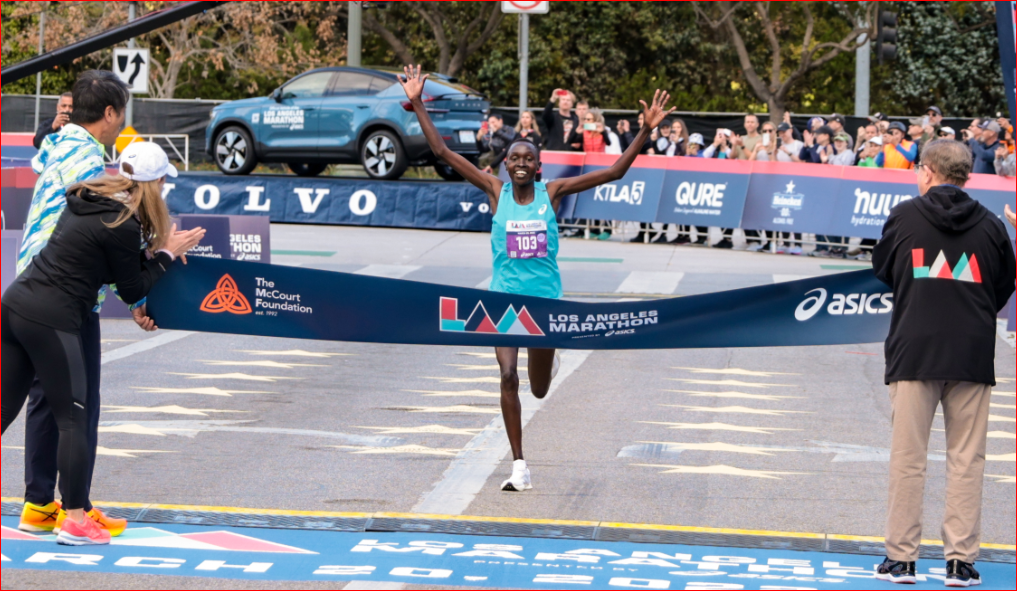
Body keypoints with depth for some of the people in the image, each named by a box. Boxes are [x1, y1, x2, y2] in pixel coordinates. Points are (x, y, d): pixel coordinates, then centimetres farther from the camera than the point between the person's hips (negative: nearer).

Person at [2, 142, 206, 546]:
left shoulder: (87, 201, 13)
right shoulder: (122, 225, -13)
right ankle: (75, 521, 5)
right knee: (73, 418, 2)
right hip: (51, 321, -8)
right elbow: (133, 290, -3)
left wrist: (159, 248, 13)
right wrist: (166, 254, 8)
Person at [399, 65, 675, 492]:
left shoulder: (552, 192, -4)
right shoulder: (496, 191, -4)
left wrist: (646, 131, -13)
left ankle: (548, 358, 51)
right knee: (508, 376, -17)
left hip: (546, 298, 1)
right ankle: (519, 467, -10)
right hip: (505, 296, -1)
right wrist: (417, 105, -13)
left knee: (539, 390, 12)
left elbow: (615, 172, -5)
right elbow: (442, 153, -7)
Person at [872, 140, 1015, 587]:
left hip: (914, 353, -1)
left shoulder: (904, 217, 1)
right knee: (967, 459, 3)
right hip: (973, 355, 1)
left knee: (908, 457, 3)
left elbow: (882, 269, 16)